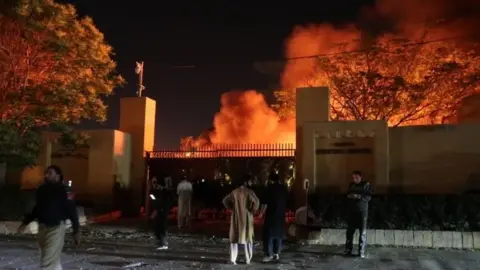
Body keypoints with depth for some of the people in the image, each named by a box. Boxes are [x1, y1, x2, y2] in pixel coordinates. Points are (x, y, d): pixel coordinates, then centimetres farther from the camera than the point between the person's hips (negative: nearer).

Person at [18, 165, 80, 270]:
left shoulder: (63, 190, -11)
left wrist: (76, 231, -11)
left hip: (56, 228, -7)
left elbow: (72, 211, -10)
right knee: (53, 260, 18)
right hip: (42, 228, 7)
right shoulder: (41, 189, 7)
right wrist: (25, 222, 19)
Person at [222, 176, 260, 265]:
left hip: (236, 217, 3)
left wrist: (232, 209, 10)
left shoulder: (235, 192, 4)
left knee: (234, 237, 10)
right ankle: (248, 259, 11)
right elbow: (256, 201, -23)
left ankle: (233, 259, 5)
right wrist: (253, 210, -7)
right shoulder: (249, 191, -11)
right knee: (247, 237, 9)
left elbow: (225, 200, 8)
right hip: (246, 217, -3)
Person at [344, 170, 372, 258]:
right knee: (350, 230, 4)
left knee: (363, 232, -4)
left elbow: (368, 197, -9)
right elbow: (347, 195, 17)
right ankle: (348, 249, 12)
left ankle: (361, 251, -1)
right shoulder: (351, 185, 12)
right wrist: (350, 196, -5)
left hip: (362, 210, -4)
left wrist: (359, 197, -22)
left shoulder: (366, 185, -1)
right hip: (352, 210, 4)